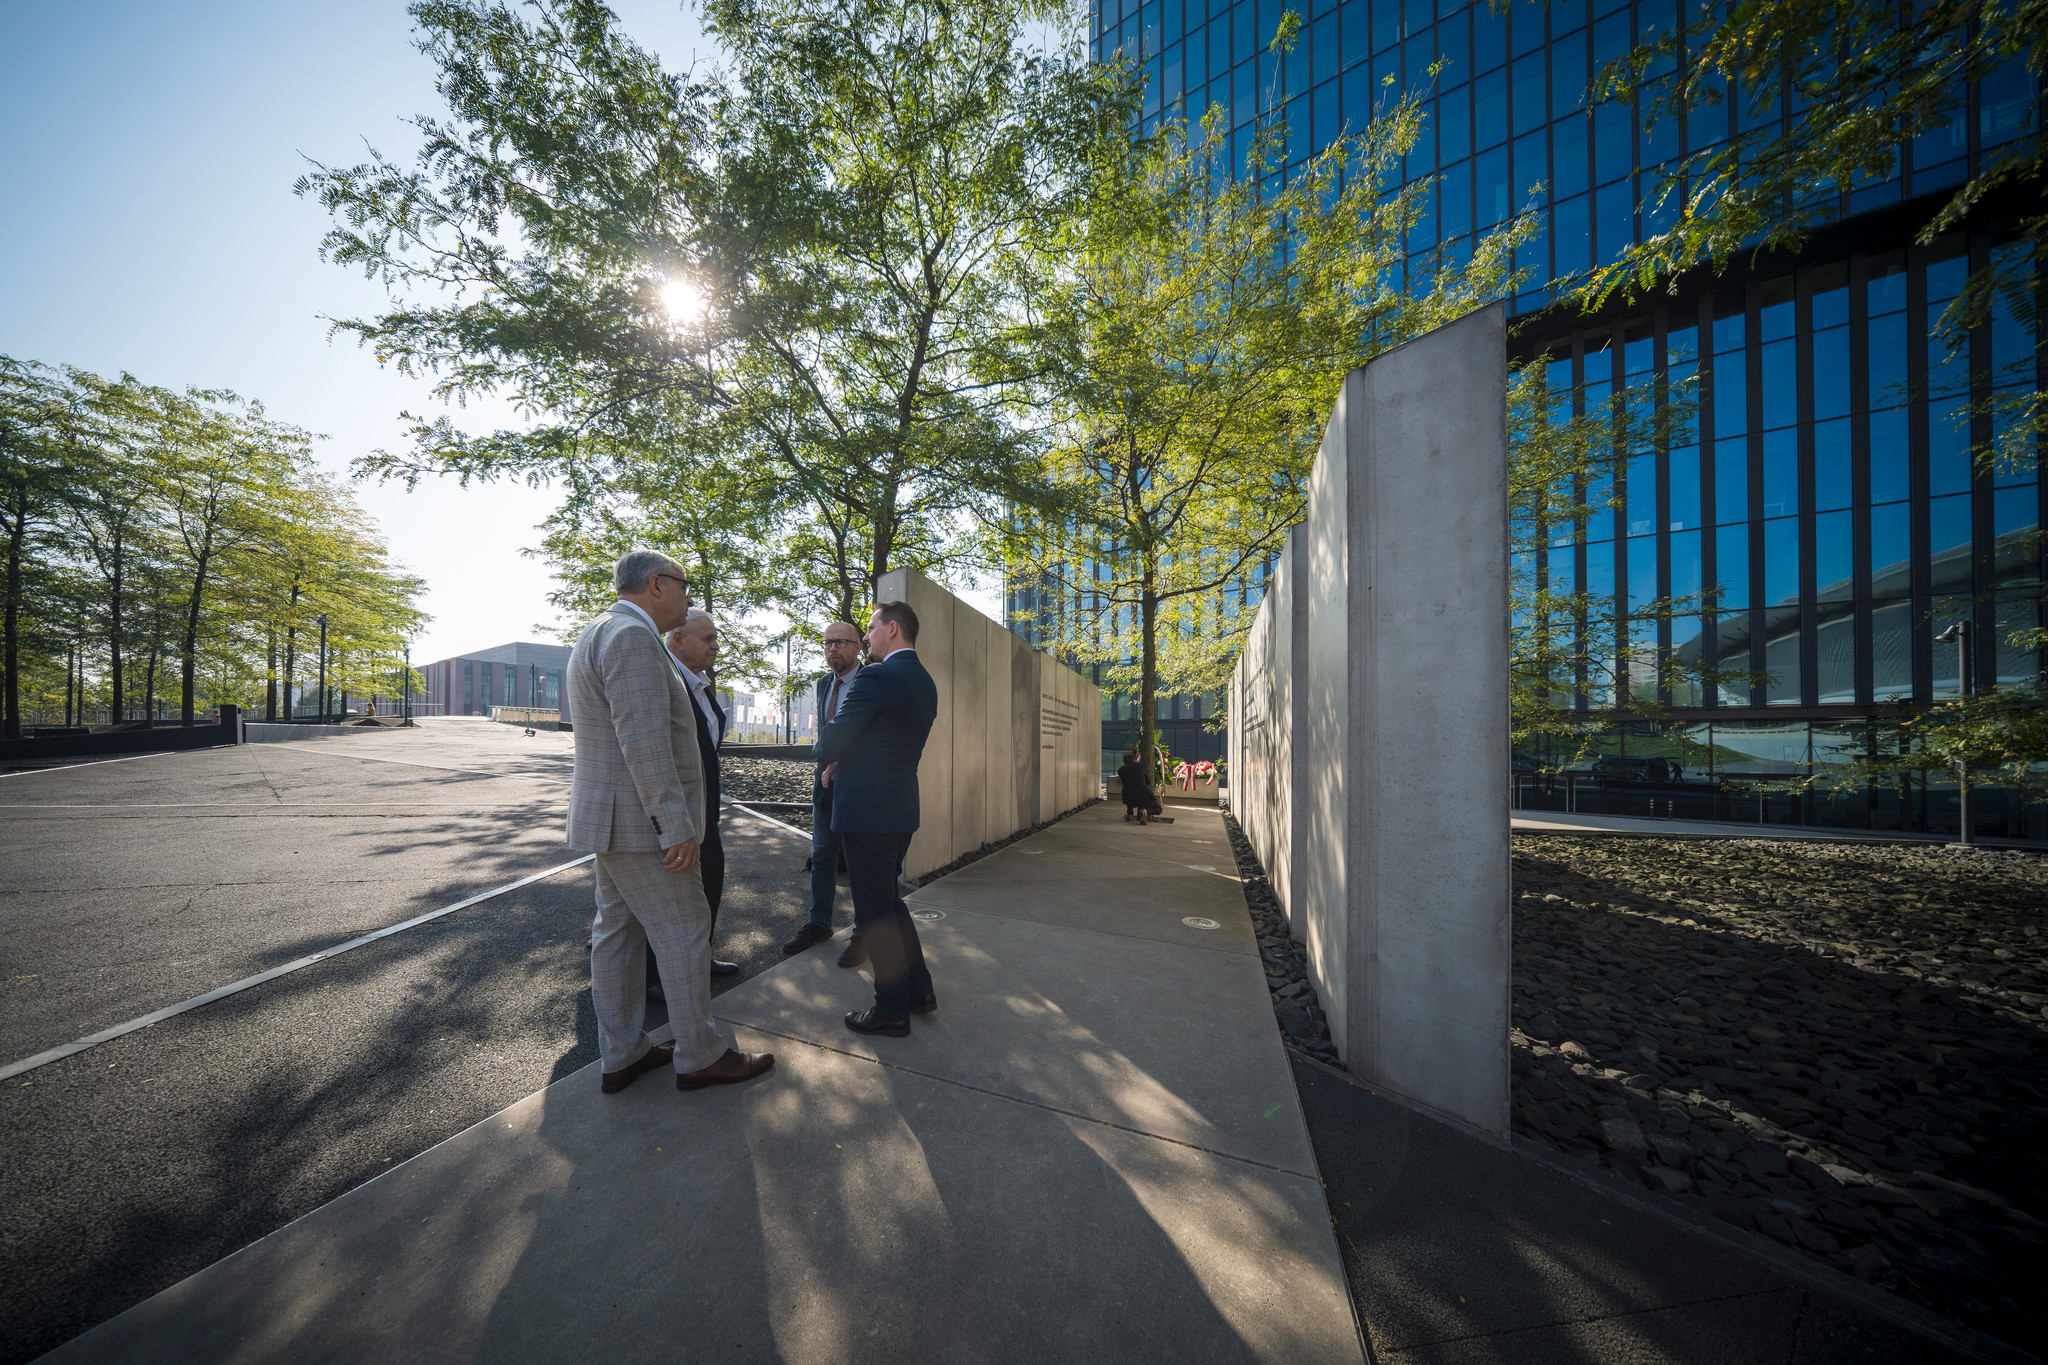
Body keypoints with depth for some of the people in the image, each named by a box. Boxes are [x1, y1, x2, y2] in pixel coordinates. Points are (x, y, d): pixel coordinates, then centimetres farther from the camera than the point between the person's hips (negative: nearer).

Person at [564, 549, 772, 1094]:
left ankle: (621, 1055, 29)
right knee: (684, 935, 1)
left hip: (612, 820, 11)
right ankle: (699, 1056, 16)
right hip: (640, 823, -11)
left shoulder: (600, 635, 16)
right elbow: (644, 743, -26)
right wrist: (678, 827, -23)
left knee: (618, 933, 16)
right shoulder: (632, 636, -19)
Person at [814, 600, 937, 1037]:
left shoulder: (877, 676, -18)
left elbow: (832, 741, -17)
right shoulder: (924, 682, 11)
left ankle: (893, 1010, 19)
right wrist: (843, 763, 10)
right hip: (901, 808, 9)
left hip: (868, 810, -9)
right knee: (890, 901, 22)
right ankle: (919, 990, 32)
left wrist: (831, 758, 5)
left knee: (874, 912, 5)